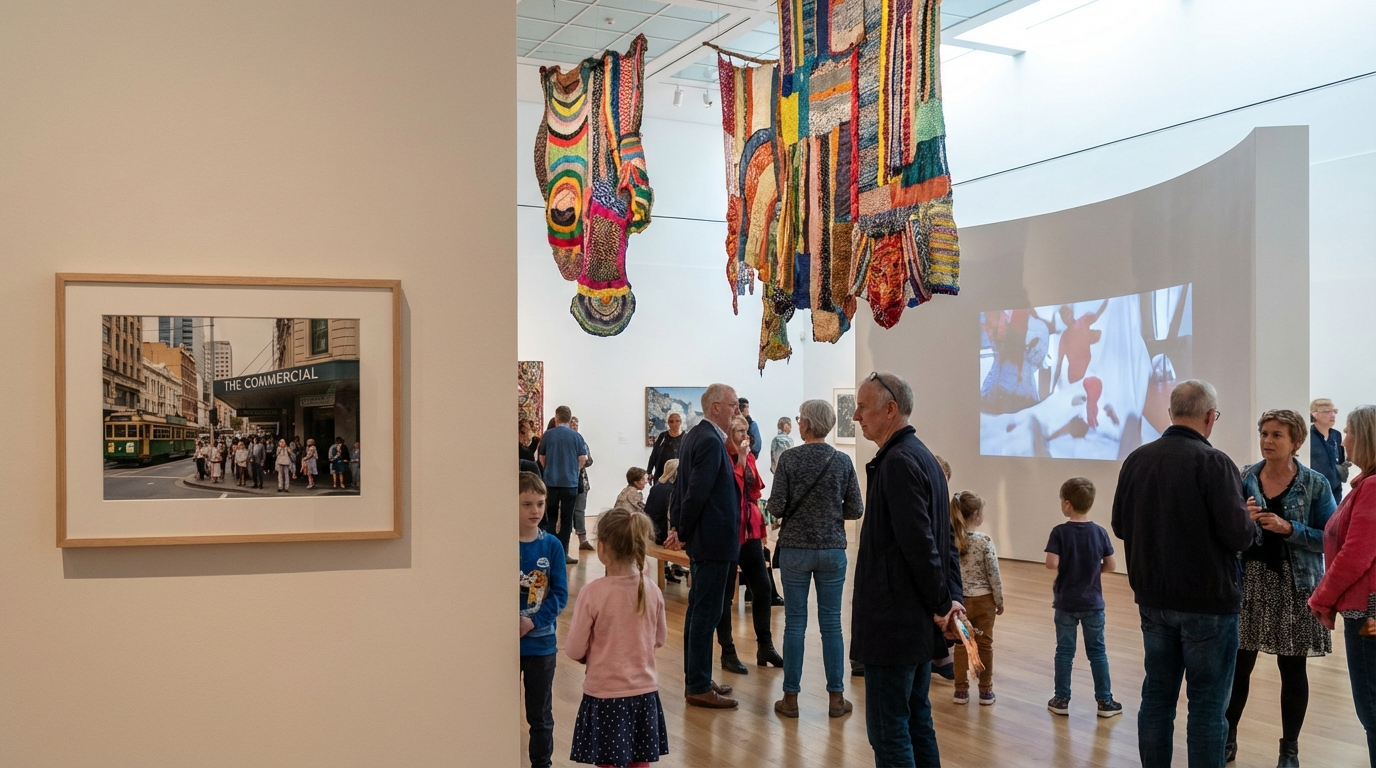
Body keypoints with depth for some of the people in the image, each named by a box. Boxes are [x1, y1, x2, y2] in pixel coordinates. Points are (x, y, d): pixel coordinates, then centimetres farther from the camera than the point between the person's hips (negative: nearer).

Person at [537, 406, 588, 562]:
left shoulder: (548, 435, -1)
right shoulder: (576, 436, -2)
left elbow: (542, 457, 9)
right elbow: (583, 458, -4)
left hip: (551, 481, 1)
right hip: (570, 482, -1)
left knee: (551, 517, 13)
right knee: (566, 519, 6)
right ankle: (562, 553, 5)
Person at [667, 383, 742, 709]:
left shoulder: (694, 436, 12)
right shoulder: (711, 442, -20)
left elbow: (681, 485, 14)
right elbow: (696, 493, -22)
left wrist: (677, 525, 10)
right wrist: (683, 533, -10)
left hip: (705, 540, 10)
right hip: (714, 541, -10)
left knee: (698, 609, 15)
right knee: (706, 612, -4)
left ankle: (696, 679, 25)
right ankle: (698, 687, 2)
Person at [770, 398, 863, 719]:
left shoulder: (790, 459, -8)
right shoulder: (843, 461, -2)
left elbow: (776, 507, -10)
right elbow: (856, 510, -1)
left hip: (795, 548, -1)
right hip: (833, 549, 2)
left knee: (795, 623, 5)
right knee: (831, 623, 8)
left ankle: (791, 697, 9)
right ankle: (836, 698, 12)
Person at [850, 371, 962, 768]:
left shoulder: (898, 462, -18)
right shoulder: (921, 455, 13)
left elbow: (919, 543, -22)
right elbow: (940, 537, 17)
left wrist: (941, 604, -12)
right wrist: (946, 599, 14)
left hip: (893, 622, -10)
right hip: (916, 620, 10)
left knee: (888, 731, -3)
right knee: (917, 721, 16)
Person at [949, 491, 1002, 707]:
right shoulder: (984, 540, -15)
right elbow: (994, 574, -11)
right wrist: (1000, 601, 1)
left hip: (959, 599, 3)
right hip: (983, 600, -2)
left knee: (961, 645, 11)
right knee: (984, 644, 10)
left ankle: (961, 690, 15)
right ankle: (985, 691, 17)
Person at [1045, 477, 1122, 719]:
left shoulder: (1060, 532, -13)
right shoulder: (1100, 532, -5)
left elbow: (1052, 563, -21)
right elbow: (1110, 565, -2)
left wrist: (1065, 569, -1)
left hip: (1066, 603, -2)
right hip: (1093, 603, 2)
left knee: (1064, 651, 8)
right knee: (1097, 651, 10)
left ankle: (1061, 699, 13)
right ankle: (1105, 701, 13)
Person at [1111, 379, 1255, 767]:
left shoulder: (1137, 459, 1)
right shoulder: (1213, 462, -16)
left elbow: (1120, 525, 9)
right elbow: (1238, 534, -18)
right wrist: (1250, 523, 3)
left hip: (1154, 597, 6)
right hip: (1208, 601, -5)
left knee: (1157, 695, 13)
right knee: (1207, 703, 2)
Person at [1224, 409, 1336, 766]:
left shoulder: (1315, 484, -3)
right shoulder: (1243, 478, 2)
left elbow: (1330, 538, -7)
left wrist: (1288, 528, -19)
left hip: (1295, 585, -1)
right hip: (1248, 581, 2)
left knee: (1292, 667, 6)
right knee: (1238, 662, 3)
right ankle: (1228, 736, 19)